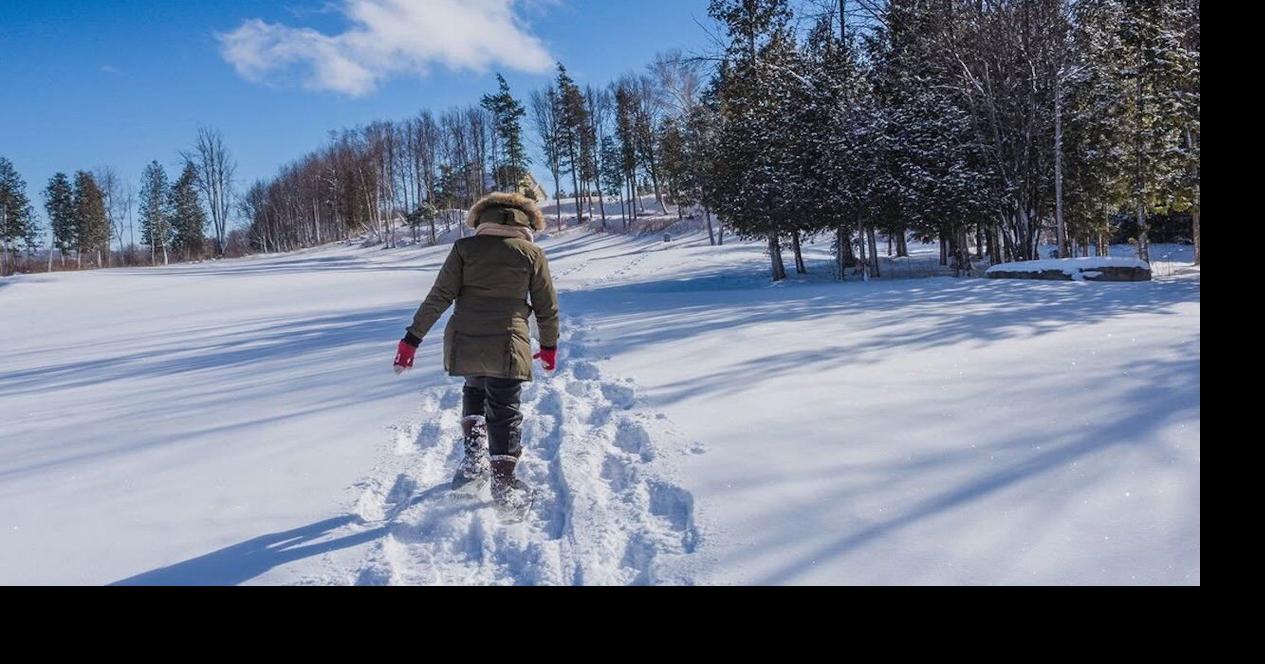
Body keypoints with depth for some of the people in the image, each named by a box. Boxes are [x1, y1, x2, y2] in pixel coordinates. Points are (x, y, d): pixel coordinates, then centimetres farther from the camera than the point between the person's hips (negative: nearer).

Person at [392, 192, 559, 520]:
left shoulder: (465, 247, 4)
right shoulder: (532, 254, 4)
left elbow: (439, 297, -2)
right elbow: (547, 307, 8)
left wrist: (413, 338, 2)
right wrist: (549, 346, 21)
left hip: (463, 343, 2)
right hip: (507, 346, -2)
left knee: (474, 391, 27)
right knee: (505, 412, 8)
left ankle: (474, 456, 13)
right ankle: (504, 485, 5)